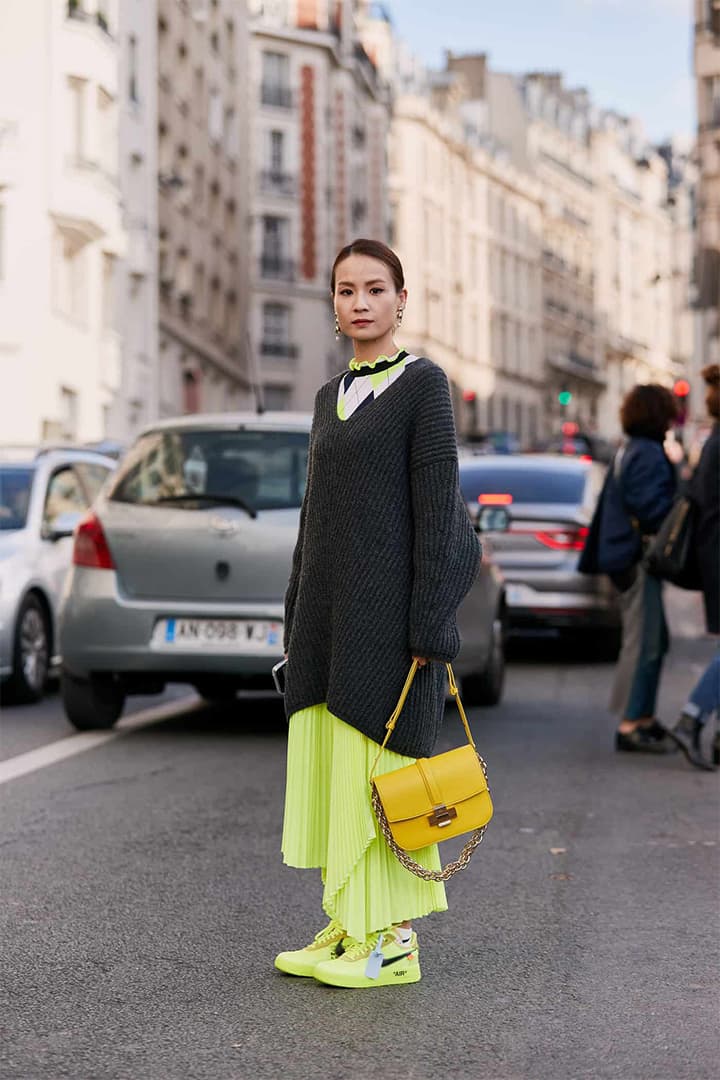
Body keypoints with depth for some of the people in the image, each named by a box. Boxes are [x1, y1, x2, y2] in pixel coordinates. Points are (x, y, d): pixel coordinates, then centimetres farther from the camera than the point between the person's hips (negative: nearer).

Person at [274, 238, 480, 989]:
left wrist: (428, 627, -15)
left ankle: (393, 939, 2)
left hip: (387, 610, -7)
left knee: (378, 768, -6)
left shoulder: (423, 384, -5)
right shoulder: (330, 397, 16)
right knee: (325, 768, 8)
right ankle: (348, 925, 17)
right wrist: (298, 621, 15)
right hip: (329, 612, 7)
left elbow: (436, 507, -10)